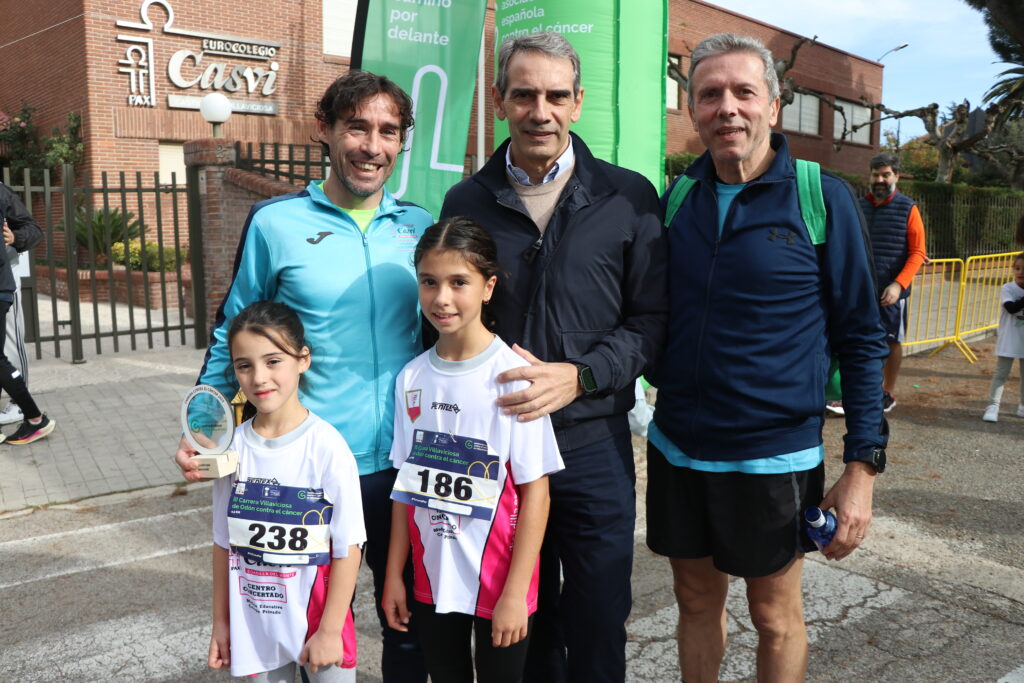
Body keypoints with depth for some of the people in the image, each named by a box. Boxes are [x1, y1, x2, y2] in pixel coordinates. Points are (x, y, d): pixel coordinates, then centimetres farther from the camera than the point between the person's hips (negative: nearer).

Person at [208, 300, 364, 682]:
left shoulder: (327, 447, -17)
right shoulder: (232, 447, -5)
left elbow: (347, 548, -13)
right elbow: (224, 542, 5)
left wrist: (330, 630, -11)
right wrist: (221, 621, 9)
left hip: (316, 620, -3)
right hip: (254, 623, 4)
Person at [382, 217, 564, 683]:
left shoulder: (514, 375, -15)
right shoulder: (411, 378, 0)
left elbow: (535, 491, -13)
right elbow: (408, 485, 7)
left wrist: (515, 593, -13)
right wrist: (394, 575, 8)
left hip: (499, 587, -4)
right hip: (432, 581, 4)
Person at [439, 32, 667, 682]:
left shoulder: (628, 198, -2)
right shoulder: (466, 202, 4)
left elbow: (650, 319, -2)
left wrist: (577, 376, -16)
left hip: (592, 442, -1)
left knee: (598, 623, 12)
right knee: (524, 621, 17)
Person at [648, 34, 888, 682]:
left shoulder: (824, 198, -8)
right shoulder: (677, 198, 2)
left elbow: (861, 338, -5)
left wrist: (863, 464, -9)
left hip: (775, 456, -3)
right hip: (676, 449, 4)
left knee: (776, 615, 15)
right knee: (697, 600, 19)